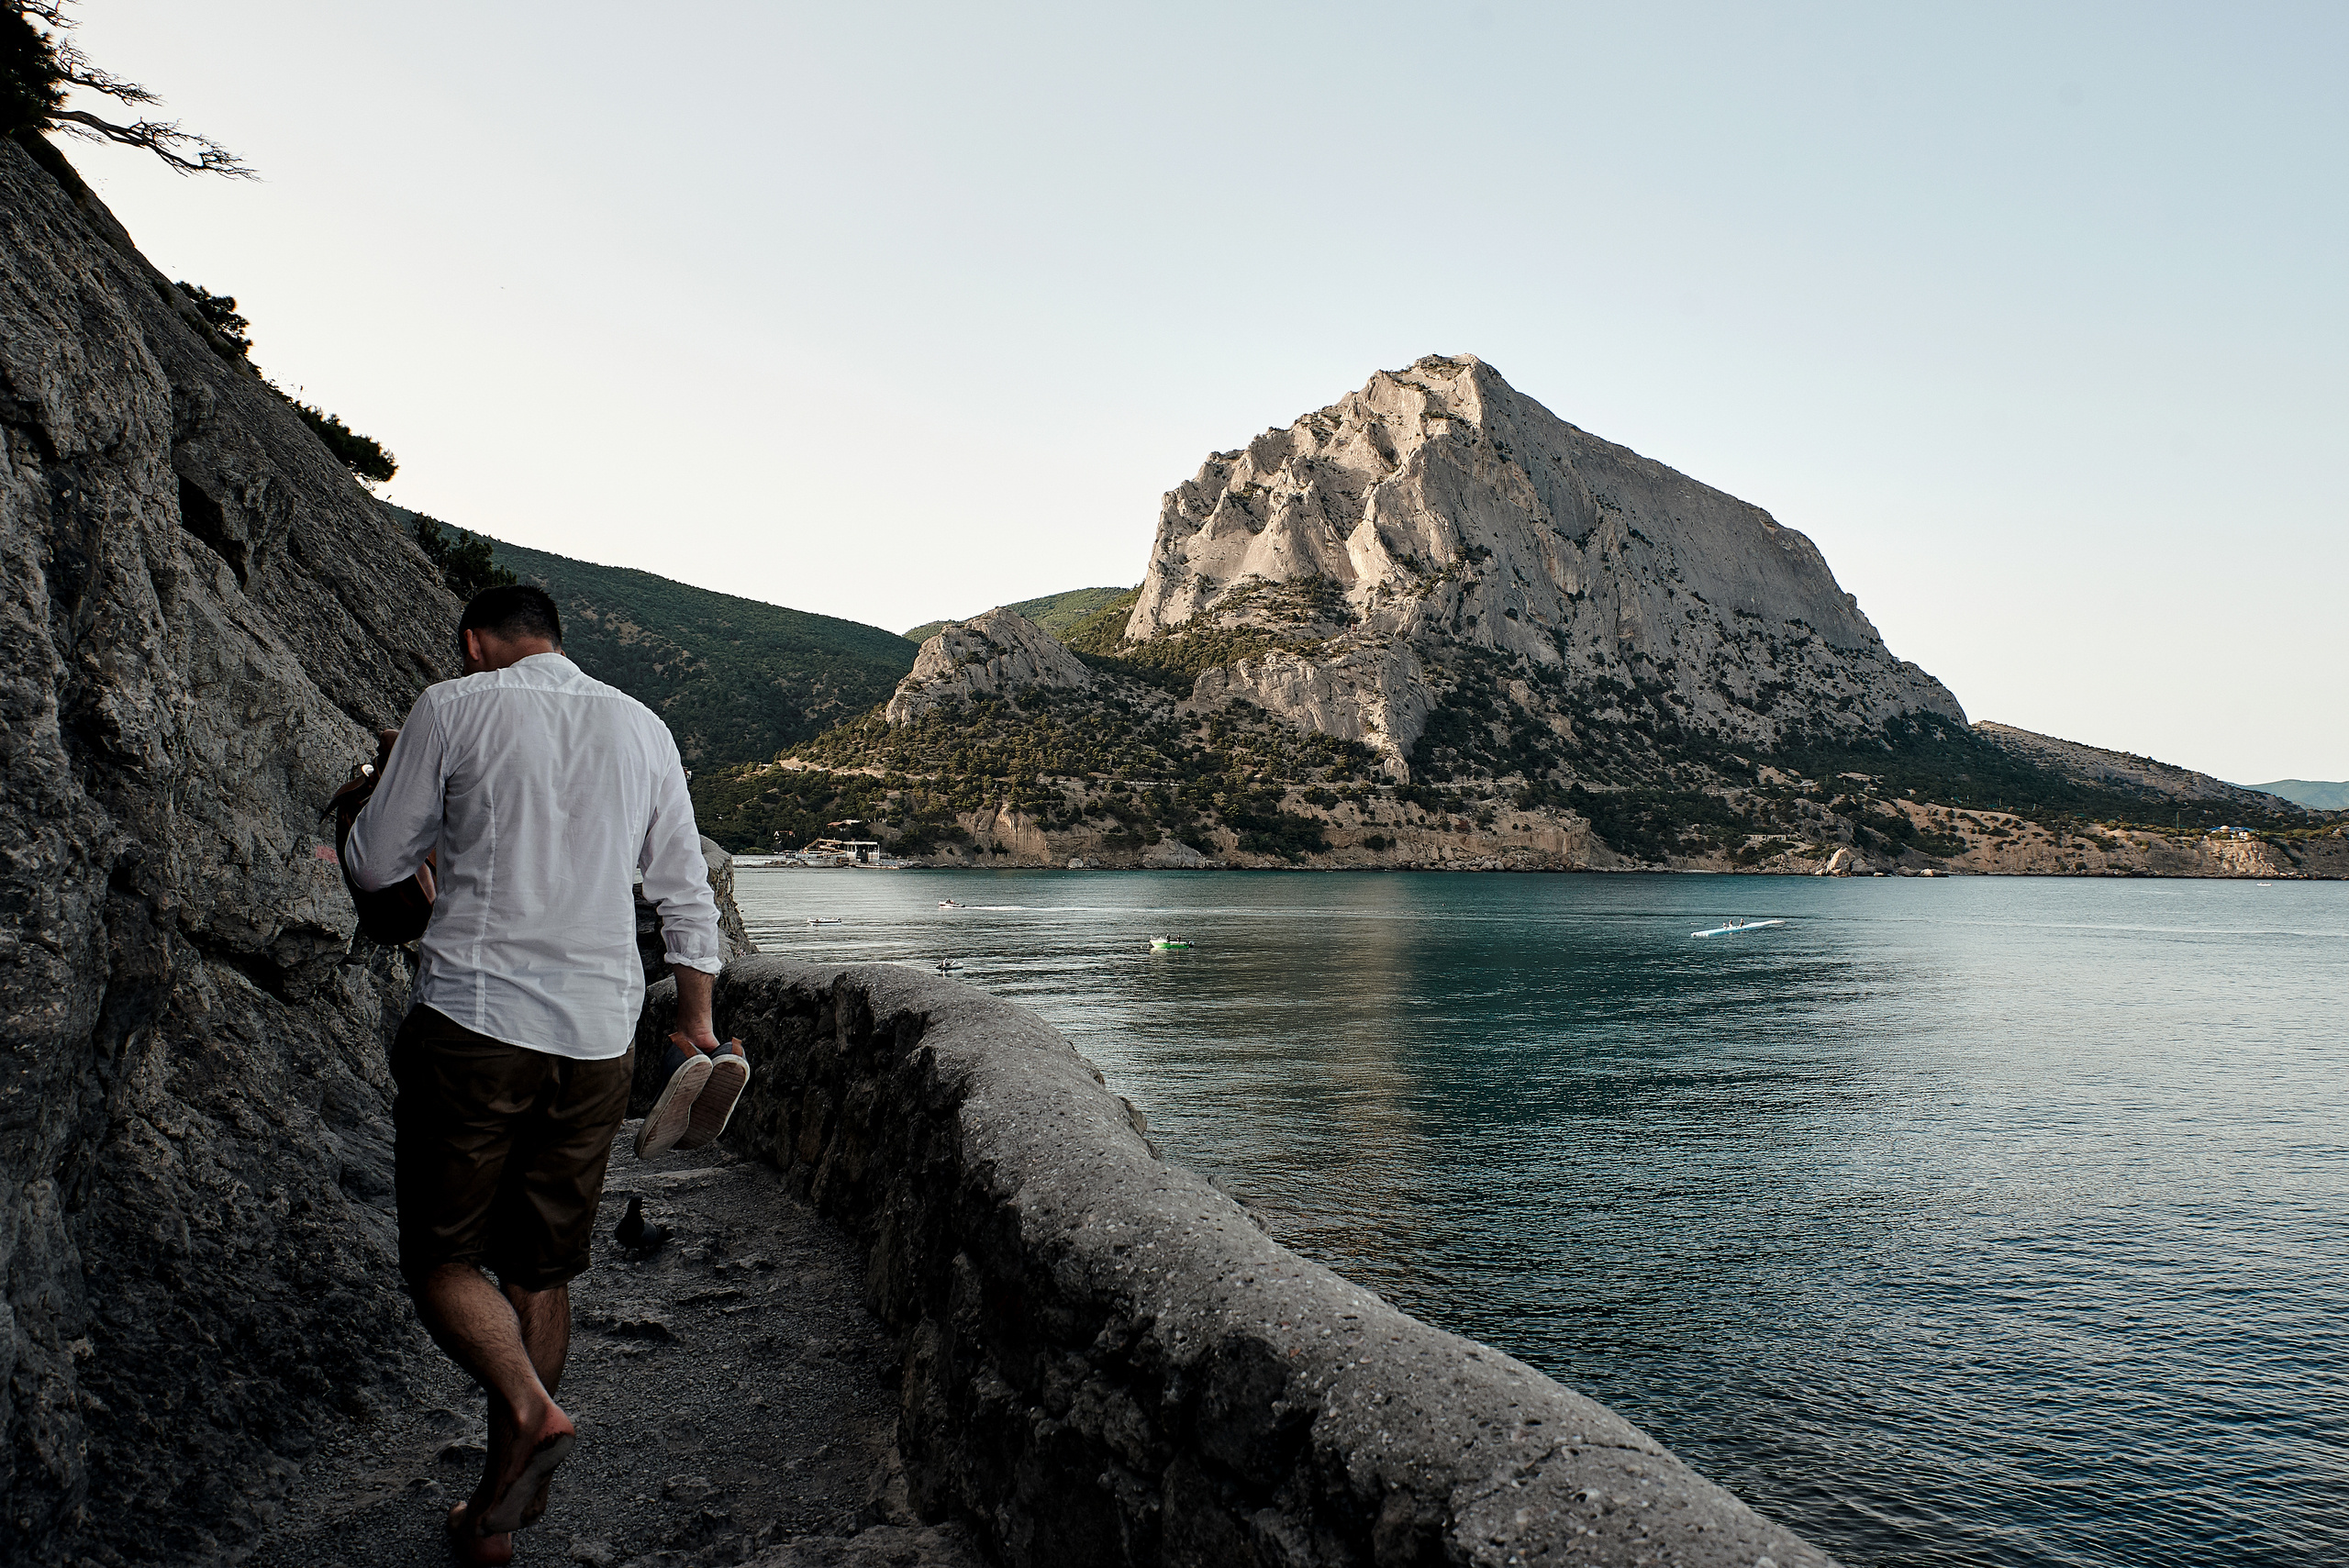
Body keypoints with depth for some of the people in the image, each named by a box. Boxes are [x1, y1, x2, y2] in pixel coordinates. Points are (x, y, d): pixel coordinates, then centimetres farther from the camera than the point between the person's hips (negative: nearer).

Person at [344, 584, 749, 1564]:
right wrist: (696, 1025, 22)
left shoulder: (453, 708, 0)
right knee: (541, 1270, 14)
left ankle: (530, 1409, -14)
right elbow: (687, 896, 13)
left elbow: (373, 867, 6)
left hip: (472, 1016, -4)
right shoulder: (642, 728, 10)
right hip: (597, 1038, 4)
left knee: (442, 1256, 9)